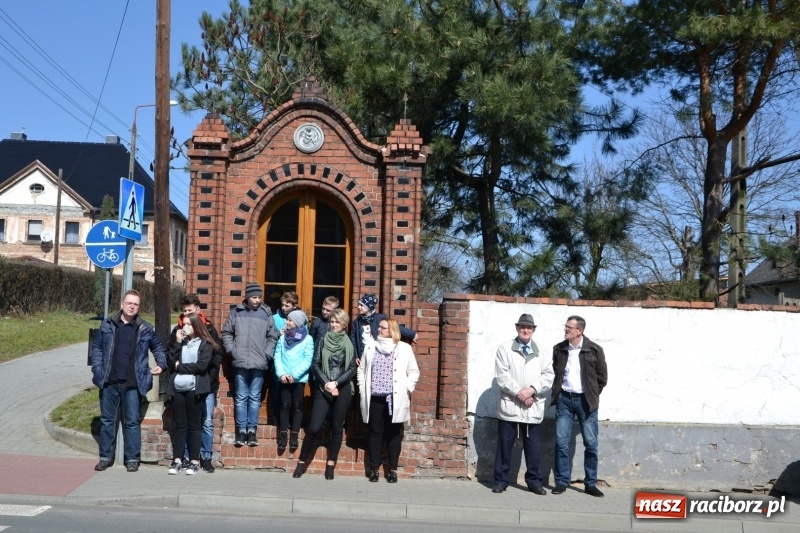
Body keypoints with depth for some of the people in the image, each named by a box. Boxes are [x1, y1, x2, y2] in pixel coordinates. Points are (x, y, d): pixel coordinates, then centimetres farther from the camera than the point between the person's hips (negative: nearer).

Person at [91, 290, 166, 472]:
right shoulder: (108, 325, 4)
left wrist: (161, 364, 2)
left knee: (132, 421, 3)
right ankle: (106, 457, 21)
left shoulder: (145, 329, 2)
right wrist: (97, 368, -2)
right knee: (107, 420, 10)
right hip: (109, 382, 1)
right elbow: (96, 346, 9)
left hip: (133, 383, -1)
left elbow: (158, 347, 16)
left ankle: (132, 458, 12)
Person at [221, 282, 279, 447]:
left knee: (255, 398, 6)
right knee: (241, 398, 6)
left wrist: (267, 354, -4)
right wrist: (232, 350, -2)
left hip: (259, 364, 0)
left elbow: (273, 337, 5)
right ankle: (241, 430, 13)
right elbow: (226, 333, 8)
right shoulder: (236, 312, 3)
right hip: (240, 363, 0)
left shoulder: (266, 313, 2)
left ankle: (252, 430, 13)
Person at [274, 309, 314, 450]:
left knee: (297, 406, 4)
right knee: (285, 406, 4)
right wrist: (281, 374, -12)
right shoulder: (283, 337, 7)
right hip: (284, 378, 2)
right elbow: (277, 357, 2)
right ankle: (283, 436, 7)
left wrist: (294, 375, -15)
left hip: (299, 378, -2)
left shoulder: (307, 339, -4)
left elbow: (307, 361, -8)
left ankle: (294, 436, 10)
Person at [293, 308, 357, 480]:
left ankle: (331, 465, 15)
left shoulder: (349, 344, 4)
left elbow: (352, 369, 0)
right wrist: (326, 384, -12)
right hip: (323, 389, 0)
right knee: (314, 427, -6)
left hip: (343, 390, 0)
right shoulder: (323, 341, 5)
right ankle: (302, 461, 8)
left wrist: (336, 383, -12)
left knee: (337, 427, 6)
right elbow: (315, 366, 1)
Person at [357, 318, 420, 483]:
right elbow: (361, 369, 14)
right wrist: (363, 388, 4)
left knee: (394, 434, 5)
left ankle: (392, 469, 12)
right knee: (375, 433, 5)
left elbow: (414, 371, 5)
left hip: (395, 398, -2)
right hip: (375, 398, 2)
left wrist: (407, 389, -5)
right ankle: (374, 469, 12)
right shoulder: (370, 347, 11)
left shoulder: (404, 348, 2)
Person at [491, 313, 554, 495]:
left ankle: (534, 481, 17)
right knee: (505, 444, 4)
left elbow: (548, 375, 2)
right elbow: (502, 375, -5)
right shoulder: (505, 348, 4)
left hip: (533, 408, 2)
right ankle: (501, 480, 13)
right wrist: (519, 393, -13)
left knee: (532, 446, 7)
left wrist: (532, 390, -12)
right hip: (509, 405, -2)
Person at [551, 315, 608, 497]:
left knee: (591, 443, 3)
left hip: (585, 400, -2)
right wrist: (556, 393, 9)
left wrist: (593, 395, 3)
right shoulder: (559, 349, 2)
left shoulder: (594, 350, -7)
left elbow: (602, 376, 2)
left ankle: (591, 483, 14)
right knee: (561, 443, 1)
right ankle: (562, 481, 10)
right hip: (564, 399, 2)